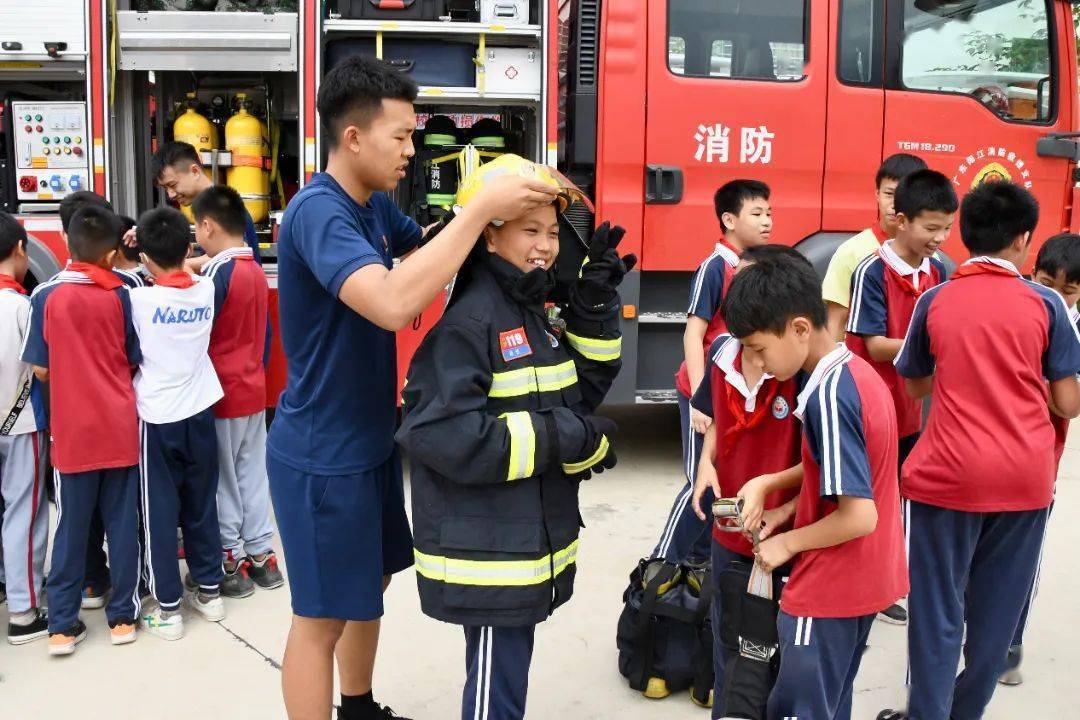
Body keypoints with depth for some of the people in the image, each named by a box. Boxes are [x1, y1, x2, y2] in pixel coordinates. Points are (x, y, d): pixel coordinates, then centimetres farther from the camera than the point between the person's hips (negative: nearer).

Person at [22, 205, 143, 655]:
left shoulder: (45, 296, -6)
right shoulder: (121, 295, -4)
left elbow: (40, 370, -1)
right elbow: (135, 361, 4)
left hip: (72, 431, 0)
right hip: (119, 428, 0)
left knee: (71, 527, 9)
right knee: (122, 524, 10)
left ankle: (62, 625, 16)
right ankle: (123, 616, 19)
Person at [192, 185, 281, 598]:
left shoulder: (218, 273, -17)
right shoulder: (257, 272, 7)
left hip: (221, 395, -7)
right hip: (254, 391, 7)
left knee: (223, 479, 4)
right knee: (253, 473, 13)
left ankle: (231, 560, 13)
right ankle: (261, 554, 20)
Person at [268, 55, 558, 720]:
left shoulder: (375, 204, 4)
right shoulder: (318, 212, -24)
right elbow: (393, 303, -40)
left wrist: (515, 209, 0)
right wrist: (482, 209, -34)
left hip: (371, 438, 10)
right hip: (321, 455, -10)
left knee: (371, 583, 24)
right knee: (321, 616, 4)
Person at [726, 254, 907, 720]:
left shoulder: (828, 394, -25)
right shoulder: (856, 372, 2)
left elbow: (859, 516, -27)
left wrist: (787, 543, -13)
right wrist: (766, 483, 1)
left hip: (828, 591, -9)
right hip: (864, 581, 9)